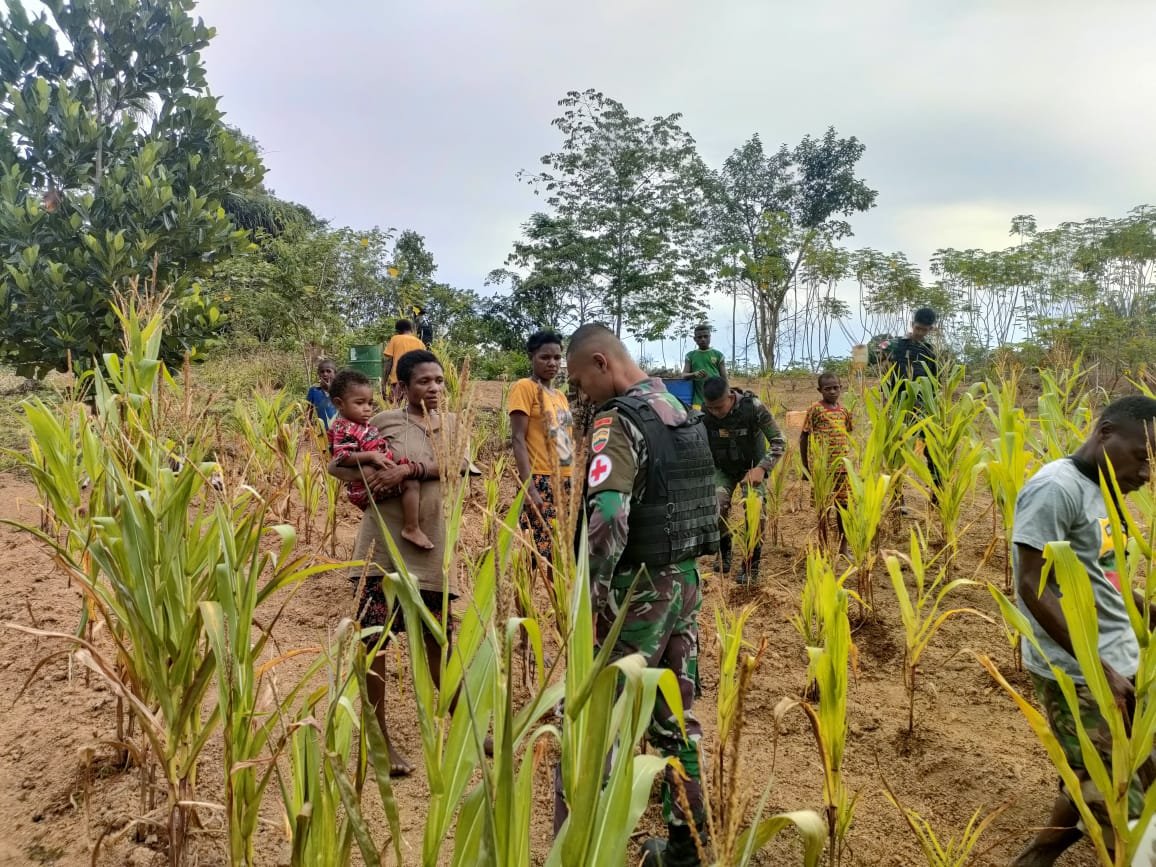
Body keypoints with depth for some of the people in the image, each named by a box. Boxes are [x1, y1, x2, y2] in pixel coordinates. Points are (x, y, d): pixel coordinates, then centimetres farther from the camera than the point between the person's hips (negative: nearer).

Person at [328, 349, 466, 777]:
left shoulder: (451, 423, 8)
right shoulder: (386, 420, -2)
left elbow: (459, 465, -11)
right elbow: (336, 464, 2)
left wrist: (410, 468, -23)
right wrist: (368, 477, -17)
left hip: (429, 546, 3)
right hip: (383, 544, -3)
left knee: (438, 639, 14)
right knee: (374, 639, 1)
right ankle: (379, 738, 15)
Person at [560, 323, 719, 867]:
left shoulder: (620, 420, -18)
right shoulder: (679, 412, 10)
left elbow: (607, 517, -31)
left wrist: (591, 595, -23)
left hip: (638, 588, -9)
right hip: (684, 580, 9)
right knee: (675, 717, 17)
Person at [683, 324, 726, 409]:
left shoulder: (718, 355, 9)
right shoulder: (690, 356, 12)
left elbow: (724, 379, 10)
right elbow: (684, 375, 3)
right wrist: (694, 374, -19)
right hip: (699, 399, 0)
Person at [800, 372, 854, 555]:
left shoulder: (844, 410, 8)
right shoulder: (816, 409, -6)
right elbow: (804, 437, -3)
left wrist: (846, 457, 13)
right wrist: (805, 466, -3)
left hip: (843, 465, 5)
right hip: (822, 466, -5)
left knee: (844, 505, 9)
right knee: (823, 507, 2)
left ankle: (843, 547, 20)